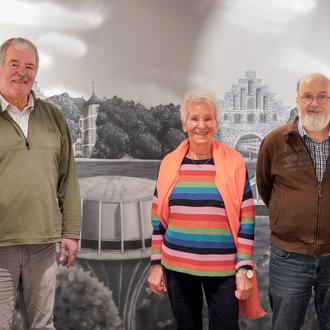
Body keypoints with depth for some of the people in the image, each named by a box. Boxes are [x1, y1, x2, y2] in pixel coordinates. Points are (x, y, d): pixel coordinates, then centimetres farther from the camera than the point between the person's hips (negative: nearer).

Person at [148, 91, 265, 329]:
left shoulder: (233, 162, -4)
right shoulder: (170, 163, 2)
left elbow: (246, 219, -3)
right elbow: (158, 218, 7)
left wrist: (244, 267, -7)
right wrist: (156, 263, 5)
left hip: (223, 269, -2)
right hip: (177, 266, 2)